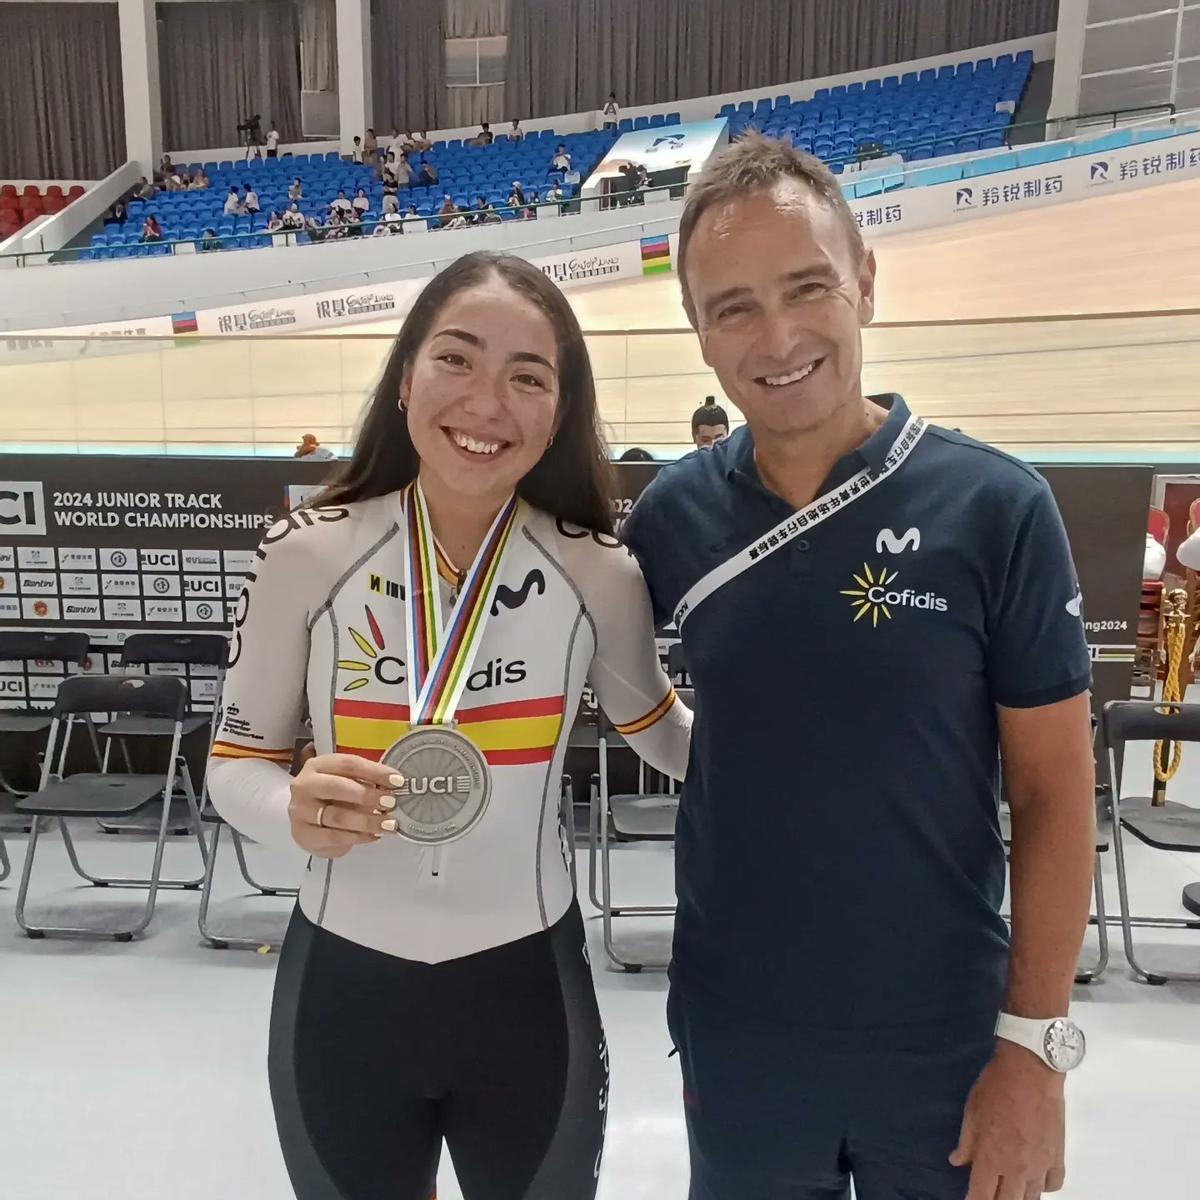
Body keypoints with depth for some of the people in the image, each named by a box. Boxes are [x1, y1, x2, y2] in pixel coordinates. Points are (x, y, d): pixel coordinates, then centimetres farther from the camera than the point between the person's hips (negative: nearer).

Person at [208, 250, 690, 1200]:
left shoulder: (598, 573, -12)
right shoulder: (308, 555, -14)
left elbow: (658, 731, 6)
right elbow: (238, 759, -3)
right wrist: (297, 813, -23)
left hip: (529, 990, 0)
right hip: (340, 989, 1)